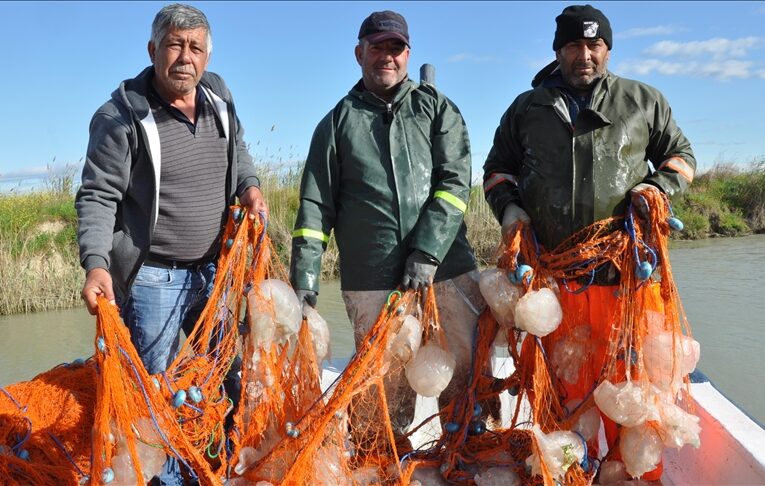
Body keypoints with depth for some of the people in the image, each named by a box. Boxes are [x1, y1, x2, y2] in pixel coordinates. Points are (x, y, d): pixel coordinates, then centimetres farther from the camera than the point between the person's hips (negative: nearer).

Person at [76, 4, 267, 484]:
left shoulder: (218, 95, 3)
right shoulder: (122, 115, -13)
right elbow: (98, 196, -13)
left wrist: (248, 184, 2)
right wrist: (96, 263, -26)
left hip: (216, 269, 6)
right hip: (151, 277, -6)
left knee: (234, 373, 17)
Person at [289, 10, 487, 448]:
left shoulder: (437, 108, 10)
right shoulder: (338, 123, 11)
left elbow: (456, 182, -1)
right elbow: (316, 205, 7)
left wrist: (428, 251, -13)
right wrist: (304, 277, -3)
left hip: (448, 264, 0)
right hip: (371, 277, 0)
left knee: (472, 367, 3)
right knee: (386, 383, 6)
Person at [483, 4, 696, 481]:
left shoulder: (644, 101, 12)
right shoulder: (526, 109, 15)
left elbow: (681, 156, 18)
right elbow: (497, 167, 22)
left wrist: (658, 184, -3)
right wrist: (508, 204, 2)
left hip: (625, 268, -1)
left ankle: (637, 473, 17)